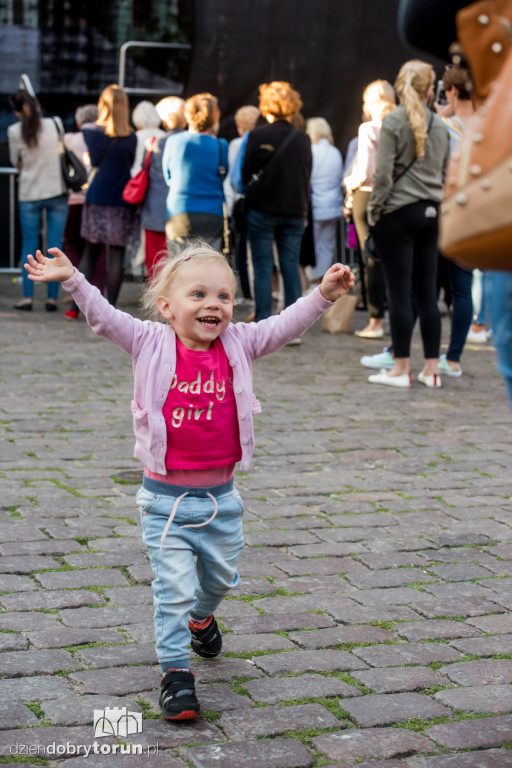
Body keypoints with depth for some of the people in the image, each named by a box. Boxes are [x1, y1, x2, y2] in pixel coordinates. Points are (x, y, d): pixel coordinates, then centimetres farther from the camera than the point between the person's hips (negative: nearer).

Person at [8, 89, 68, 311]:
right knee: (55, 246, 3)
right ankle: (52, 298, 3)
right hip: (57, 192, 1)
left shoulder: (14, 131, -6)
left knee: (29, 245, 7)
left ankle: (27, 297, 2)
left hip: (29, 194, -1)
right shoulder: (54, 124, -3)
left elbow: (16, 162, 4)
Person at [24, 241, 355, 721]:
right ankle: (175, 671, 9)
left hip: (221, 498, 4)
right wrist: (72, 281, -25)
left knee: (220, 577, 23)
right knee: (174, 587, -5)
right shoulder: (151, 344, -8)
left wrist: (324, 294, -14)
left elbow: (286, 325, -2)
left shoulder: (238, 344, -1)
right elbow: (104, 318, -13)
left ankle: (200, 618, 55)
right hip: (166, 498, -4)